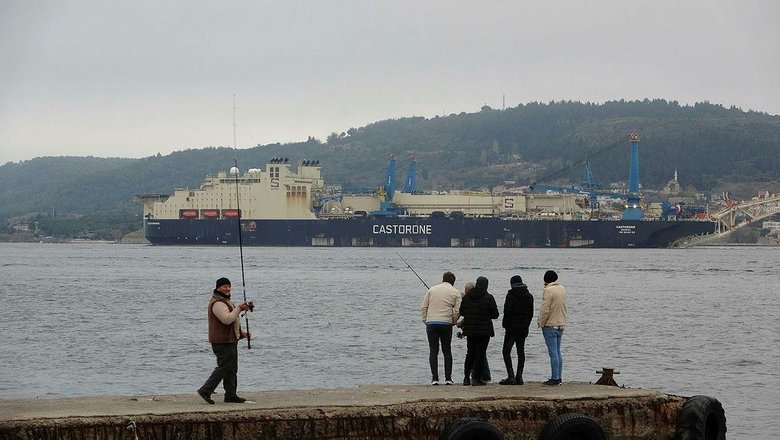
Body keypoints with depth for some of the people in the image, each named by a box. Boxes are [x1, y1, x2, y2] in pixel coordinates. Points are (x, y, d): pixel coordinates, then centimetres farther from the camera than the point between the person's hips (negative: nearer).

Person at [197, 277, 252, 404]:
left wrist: (242, 333, 20)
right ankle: (205, 391, -10)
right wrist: (238, 309, -22)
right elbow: (227, 319, -30)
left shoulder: (225, 301, 20)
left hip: (230, 340, 11)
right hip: (222, 342, -11)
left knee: (231, 369, 12)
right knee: (224, 367, -12)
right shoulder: (217, 303, -17)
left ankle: (231, 395, 16)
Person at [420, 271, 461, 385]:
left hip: (431, 322, 1)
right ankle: (448, 378, 4)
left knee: (433, 351, 2)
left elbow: (423, 307, 6)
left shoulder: (432, 290, 10)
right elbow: (457, 311, -2)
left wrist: (425, 320, 14)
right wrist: (453, 322, 14)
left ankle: (434, 378, -3)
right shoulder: (455, 293, 5)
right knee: (447, 351, 9)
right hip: (446, 323, -1)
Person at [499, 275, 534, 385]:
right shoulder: (529, 296, 8)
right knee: (521, 352, 12)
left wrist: (505, 324, -3)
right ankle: (519, 377, 9)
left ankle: (511, 377, -13)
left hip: (512, 327, -6)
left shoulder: (511, 295, -11)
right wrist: (526, 325, 16)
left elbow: (507, 311, -15)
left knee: (506, 351, -2)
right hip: (524, 328, 6)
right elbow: (531, 313, 11)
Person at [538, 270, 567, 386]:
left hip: (550, 325, -8)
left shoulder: (548, 290, -16)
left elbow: (545, 310, -18)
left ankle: (555, 378, -9)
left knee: (553, 352, -8)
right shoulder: (562, 289, 9)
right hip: (561, 324, 8)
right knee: (557, 352, 14)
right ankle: (558, 377, 17)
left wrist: (541, 323, -6)